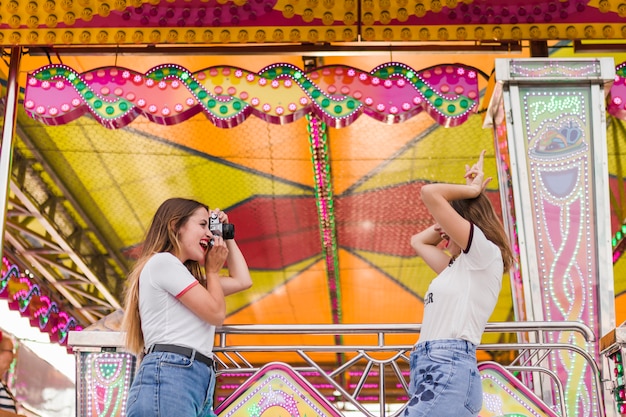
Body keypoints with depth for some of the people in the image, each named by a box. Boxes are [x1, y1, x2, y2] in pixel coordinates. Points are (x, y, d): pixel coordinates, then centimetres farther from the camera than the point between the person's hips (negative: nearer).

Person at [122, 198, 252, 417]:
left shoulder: (187, 277, 30)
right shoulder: (162, 261, 0)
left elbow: (242, 281, 35)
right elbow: (216, 313, -2)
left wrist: (227, 237, 34)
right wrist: (213, 270, 15)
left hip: (197, 385, 10)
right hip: (168, 379, -10)